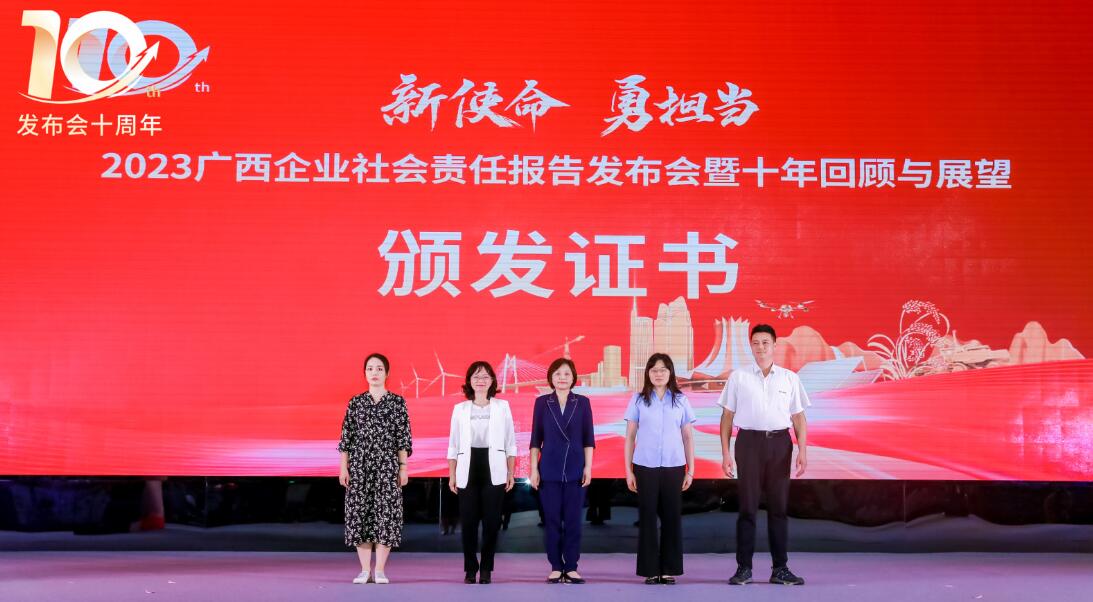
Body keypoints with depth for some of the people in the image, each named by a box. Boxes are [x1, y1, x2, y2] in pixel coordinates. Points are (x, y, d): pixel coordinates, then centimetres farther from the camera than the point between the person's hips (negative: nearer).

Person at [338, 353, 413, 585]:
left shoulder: (397, 402, 3)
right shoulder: (355, 402, 7)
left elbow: (403, 438, 1)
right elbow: (346, 437, 7)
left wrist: (403, 467, -3)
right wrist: (343, 468, 2)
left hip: (387, 465, -2)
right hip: (359, 465, 2)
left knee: (386, 513, -3)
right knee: (360, 513, 1)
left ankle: (380, 571, 5)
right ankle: (364, 570, 10)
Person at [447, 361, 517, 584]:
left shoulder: (502, 406, 5)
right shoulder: (460, 408, 7)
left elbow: (510, 442, 6)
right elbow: (453, 444, 9)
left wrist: (511, 472, 3)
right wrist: (452, 474, 5)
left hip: (494, 472, 0)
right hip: (467, 471, 1)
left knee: (492, 521, 0)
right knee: (468, 521, 1)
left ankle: (486, 568, 11)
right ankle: (470, 568, 12)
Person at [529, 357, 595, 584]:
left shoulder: (582, 402, 3)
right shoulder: (542, 402, 3)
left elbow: (588, 438, 4)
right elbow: (535, 439, 4)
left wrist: (588, 467, -3)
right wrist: (534, 469, -1)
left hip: (575, 469, 0)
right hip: (549, 469, 0)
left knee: (573, 520, 2)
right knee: (552, 520, 3)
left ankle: (571, 567, 11)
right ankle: (556, 567, 13)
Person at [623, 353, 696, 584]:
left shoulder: (681, 400, 6)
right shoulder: (638, 400, 3)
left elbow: (688, 437, 9)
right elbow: (630, 436, 5)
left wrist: (690, 470, 5)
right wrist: (628, 470, 2)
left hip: (674, 467, 1)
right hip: (645, 467, -1)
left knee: (672, 517, 3)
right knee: (647, 517, 2)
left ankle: (669, 569, 12)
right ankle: (650, 569, 10)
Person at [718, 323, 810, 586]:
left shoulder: (789, 378, 9)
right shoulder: (738, 377, 5)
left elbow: (798, 417, 9)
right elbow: (727, 416, 5)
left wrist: (802, 450, -2)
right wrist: (725, 453, -1)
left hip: (780, 442, 2)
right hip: (749, 441, -1)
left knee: (778, 505, 6)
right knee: (748, 505, 1)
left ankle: (780, 568, 14)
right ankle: (743, 567, 8)